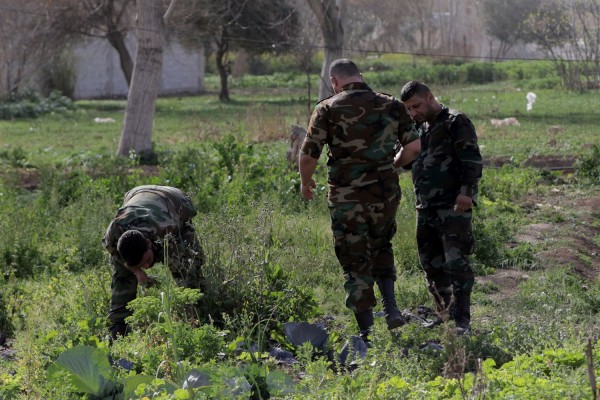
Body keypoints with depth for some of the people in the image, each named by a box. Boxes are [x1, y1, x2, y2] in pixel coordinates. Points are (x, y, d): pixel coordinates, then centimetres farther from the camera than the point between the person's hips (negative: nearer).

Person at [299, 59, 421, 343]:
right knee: (381, 248, 26)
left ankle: (366, 331, 6)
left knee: (355, 263, 6)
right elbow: (413, 147, 1)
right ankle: (391, 308, 10)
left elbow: (308, 154, -8)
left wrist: (305, 182, 11)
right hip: (385, 193, 3)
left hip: (346, 198, -3)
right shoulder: (391, 106, 3)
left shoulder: (328, 109, -6)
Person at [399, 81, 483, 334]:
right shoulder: (420, 128, 19)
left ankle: (461, 320, -10)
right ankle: (444, 314, 20)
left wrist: (466, 191, -26)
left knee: (456, 263, -11)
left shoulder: (456, 123, -6)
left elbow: (472, 161, -15)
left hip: (453, 207, -8)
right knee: (431, 263, 11)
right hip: (426, 208, 8)